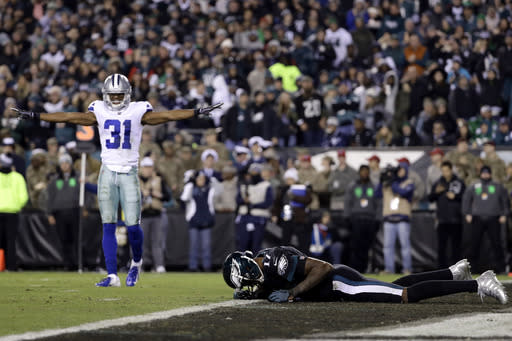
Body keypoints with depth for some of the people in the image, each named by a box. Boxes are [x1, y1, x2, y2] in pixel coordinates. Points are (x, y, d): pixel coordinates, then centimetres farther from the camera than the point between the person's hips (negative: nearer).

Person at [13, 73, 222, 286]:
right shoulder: (100, 112, 5)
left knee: (133, 225, -6)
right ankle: (112, 275, 0)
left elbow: (167, 116, -6)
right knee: (108, 227, -1)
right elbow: (70, 117, 2)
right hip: (108, 172, 2)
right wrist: (34, 116, -2)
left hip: (129, 173, -2)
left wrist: (197, 112, -15)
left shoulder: (138, 112, 1)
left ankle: (136, 262, 23)